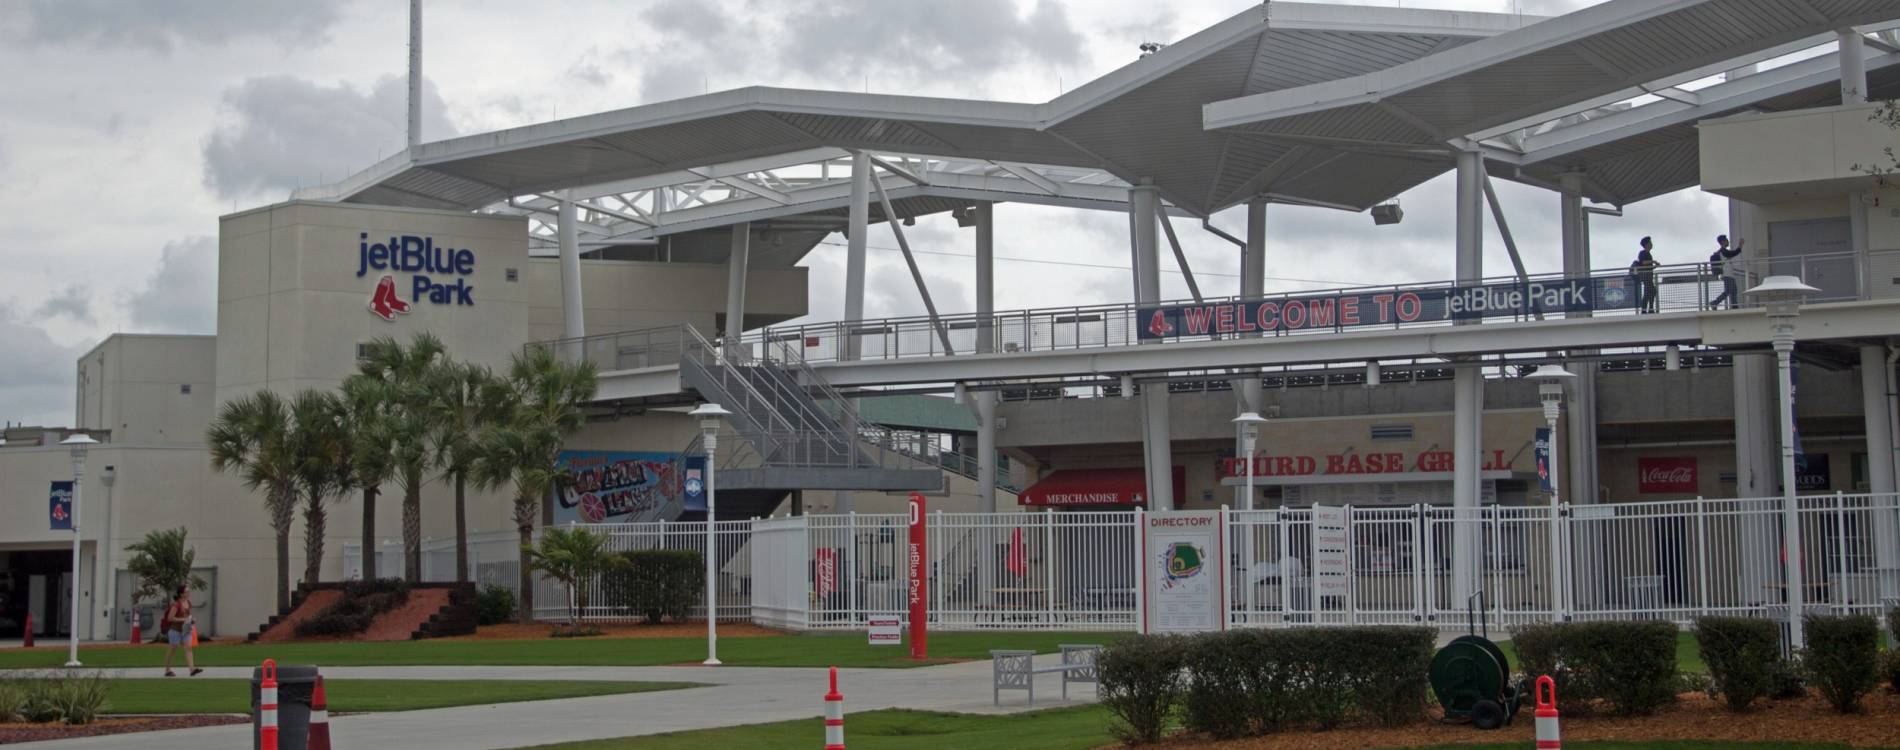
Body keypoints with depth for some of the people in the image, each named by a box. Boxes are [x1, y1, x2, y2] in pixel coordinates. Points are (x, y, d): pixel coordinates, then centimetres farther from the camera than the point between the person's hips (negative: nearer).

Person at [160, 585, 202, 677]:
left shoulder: (188, 603, 5)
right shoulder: (176, 605, -18)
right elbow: (170, 618, -20)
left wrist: (192, 619, 1)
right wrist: (183, 620, -23)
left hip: (185, 630, 6)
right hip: (175, 630, -6)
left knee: (188, 648, -8)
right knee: (172, 650, 5)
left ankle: (192, 669, -19)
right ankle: (167, 670, 19)